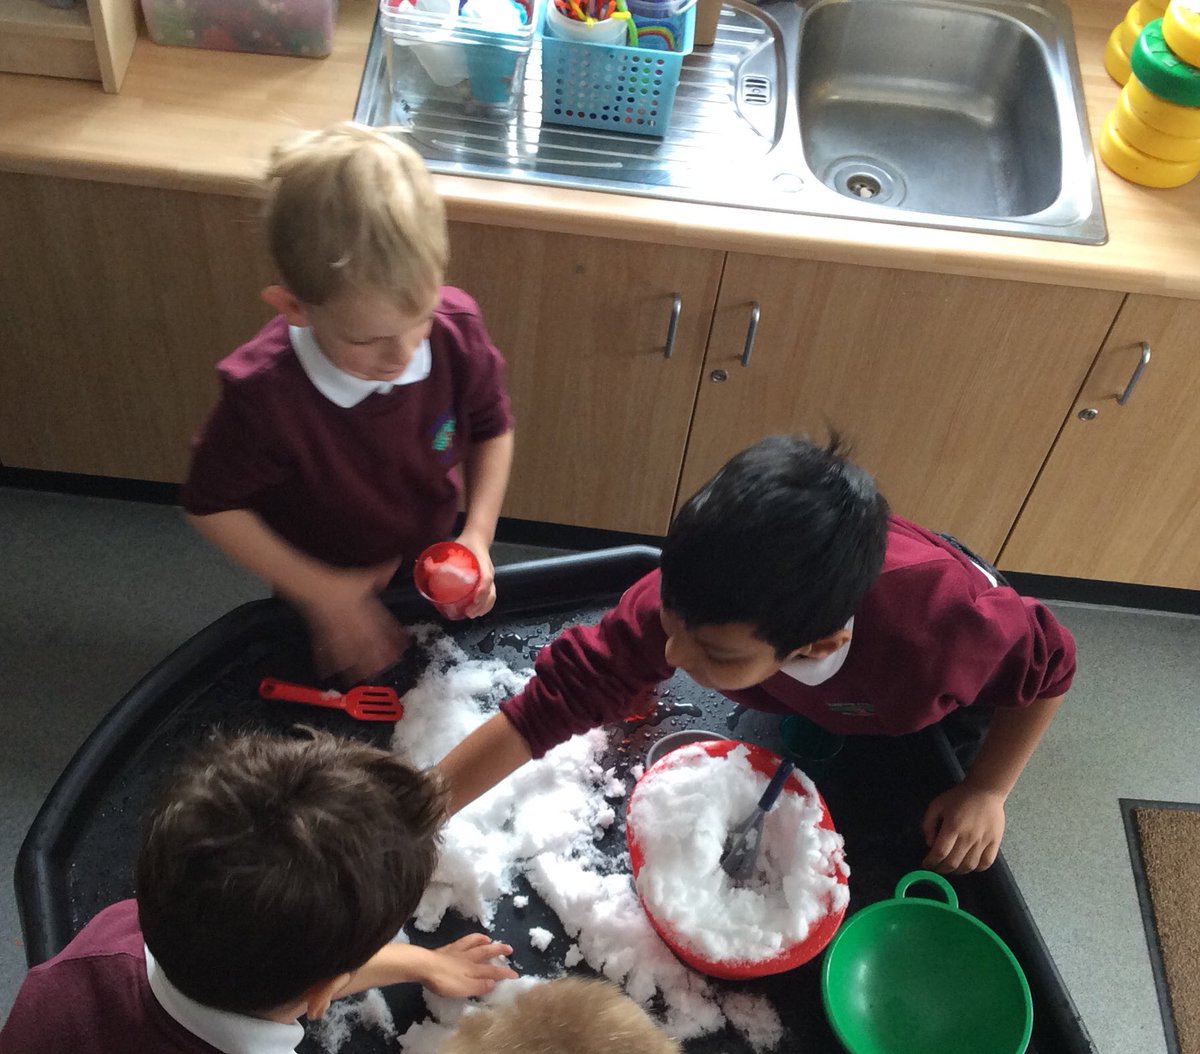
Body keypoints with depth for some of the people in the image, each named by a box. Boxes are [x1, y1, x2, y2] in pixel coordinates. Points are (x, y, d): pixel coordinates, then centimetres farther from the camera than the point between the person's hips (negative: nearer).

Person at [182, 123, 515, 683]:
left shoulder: (455, 329, -30)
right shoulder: (264, 394, -38)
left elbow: (492, 428, -9)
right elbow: (211, 507, -21)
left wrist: (478, 533, -21)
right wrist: (319, 590, -25)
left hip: (431, 574, 3)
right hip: (324, 609, -3)